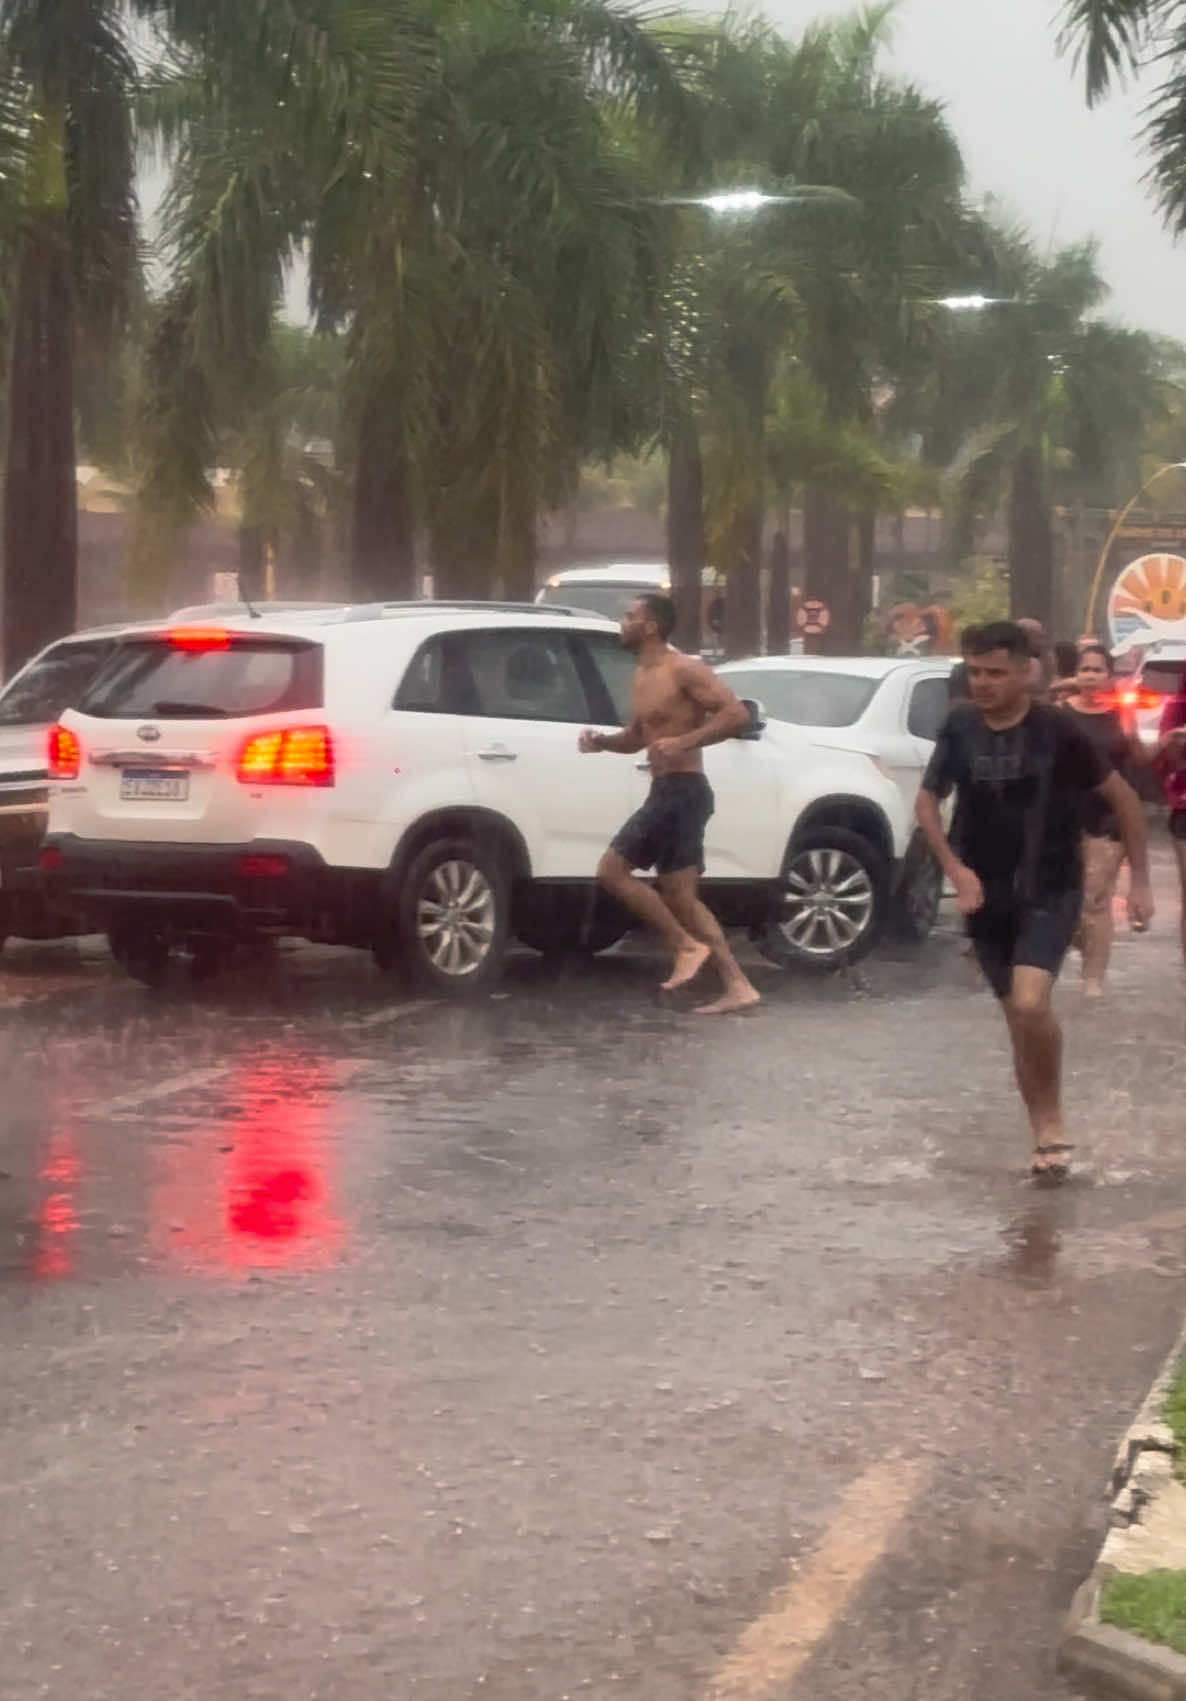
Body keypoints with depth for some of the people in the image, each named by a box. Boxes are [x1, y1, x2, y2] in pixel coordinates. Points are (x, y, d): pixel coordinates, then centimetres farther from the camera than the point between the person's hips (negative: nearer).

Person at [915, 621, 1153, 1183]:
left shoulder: (1056, 731, -13)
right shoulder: (960, 727, -3)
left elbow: (1122, 796, -3)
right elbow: (927, 802, 8)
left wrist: (1141, 879, -4)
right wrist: (956, 869, -6)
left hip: (1050, 891, -4)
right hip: (985, 893, 4)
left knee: (1031, 1004, -23)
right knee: (1018, 1016, 9)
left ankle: (1052, 1119, 0)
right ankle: (1046, 1134, 22)